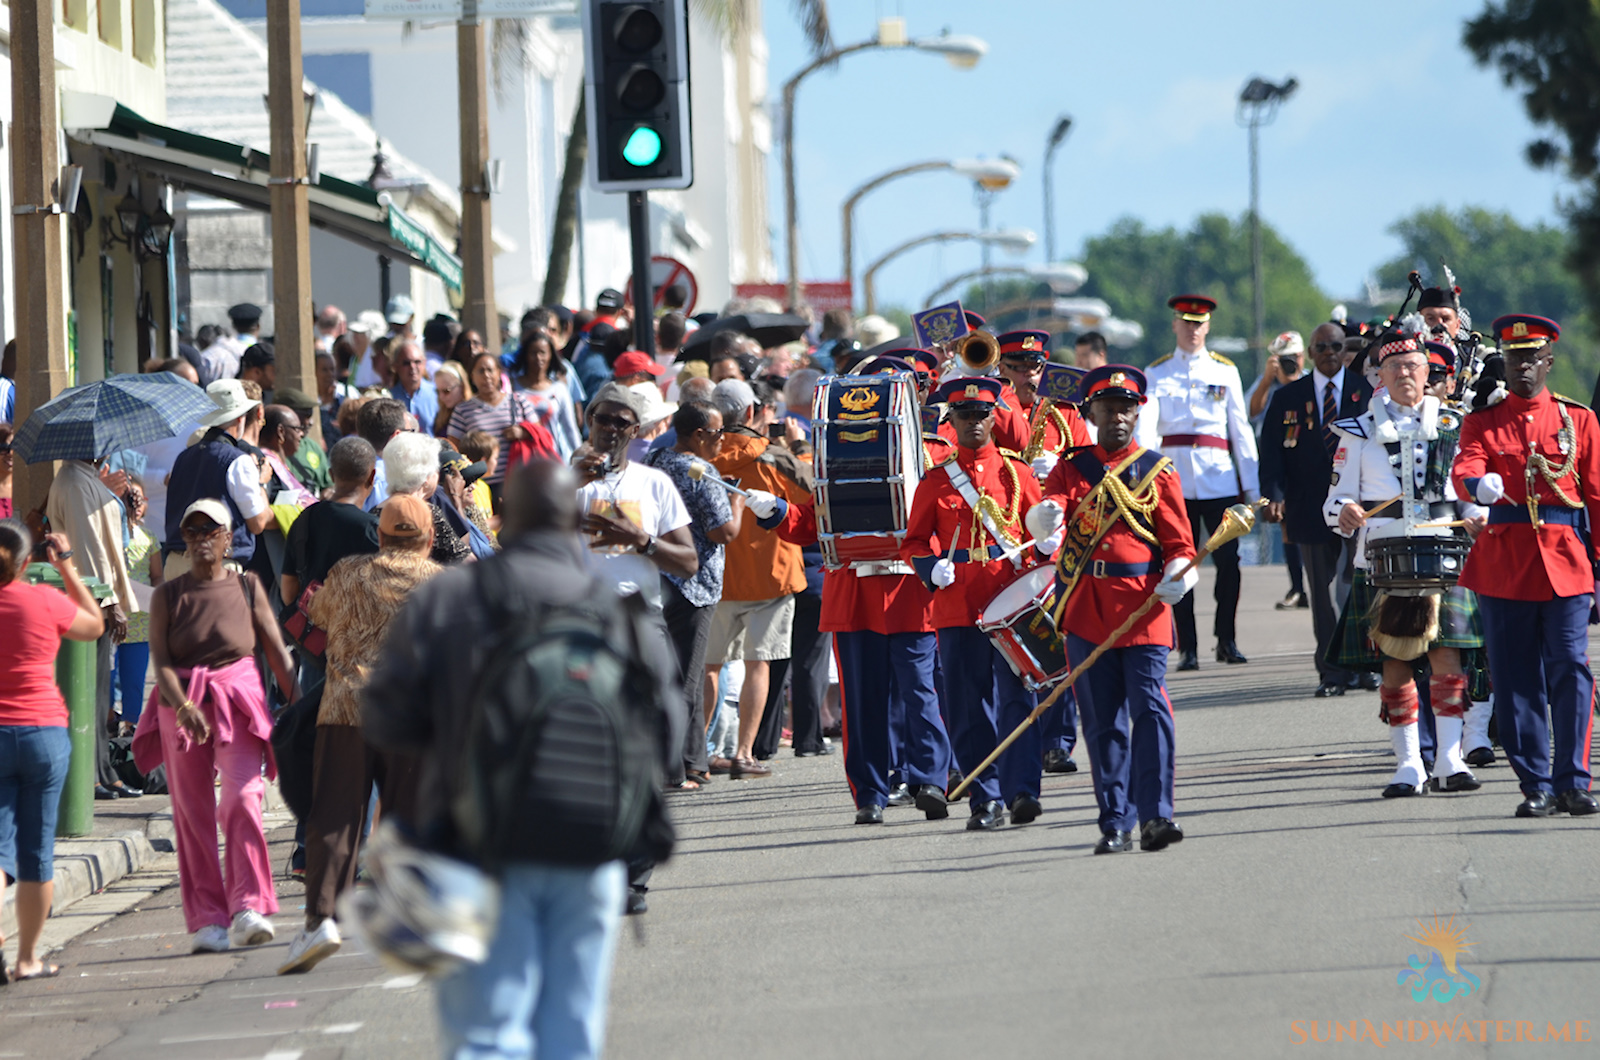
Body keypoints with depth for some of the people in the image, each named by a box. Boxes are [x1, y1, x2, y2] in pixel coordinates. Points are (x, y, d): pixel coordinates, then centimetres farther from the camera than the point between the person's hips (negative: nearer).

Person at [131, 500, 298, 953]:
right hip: (181, 706, 1)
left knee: (241, 797, -18)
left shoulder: (246, 587, 5)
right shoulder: (168, 596, 4)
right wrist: (182, 705, -24)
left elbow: (277, 652, 5)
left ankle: (247, 909, -20)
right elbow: (160, 659, -7)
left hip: (238, 702, -1)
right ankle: (207, 920, 7)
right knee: (192, 813, 2)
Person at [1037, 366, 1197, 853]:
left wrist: (1178, 576, -14)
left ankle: (1155, 814, -14)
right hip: (1086, 610, 1)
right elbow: (1050, 509, -7)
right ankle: (1116, 823, 7)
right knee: (1102, 721, 3)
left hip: (1143, 606, -1)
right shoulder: (1071, 469, 12)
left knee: (1150, 708, -13)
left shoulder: (1158, 472, 9)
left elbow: (1179, 543, 8)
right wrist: (1045, 516, -32)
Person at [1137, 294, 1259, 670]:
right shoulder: (1156, 374, 8)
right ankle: (1187, 648, 3)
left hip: (1219, 479, 1)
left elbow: (1240, 428, 11)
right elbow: (1146, 423, -6)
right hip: (1174, 478, -1)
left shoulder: (1225, 371, 12)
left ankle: (1227, 641, 8)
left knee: (1228, 561, -4)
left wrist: (1252, 486, 5)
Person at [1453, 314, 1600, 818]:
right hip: (1503, 564, 1)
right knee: (1515, 679, 1)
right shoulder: (1482, 421, 9)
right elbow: (1464, 469, -9)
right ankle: (1535, 786, 7)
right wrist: (1479, 485, -34)